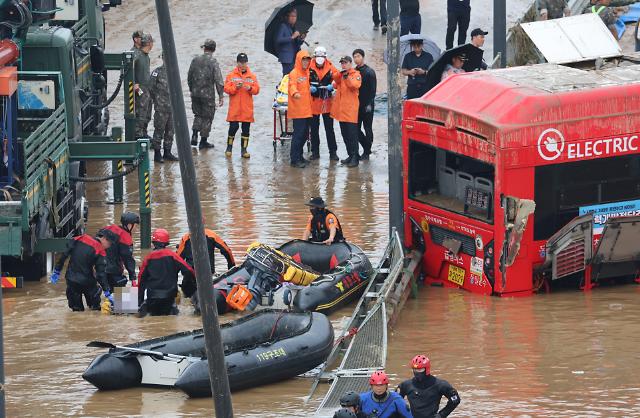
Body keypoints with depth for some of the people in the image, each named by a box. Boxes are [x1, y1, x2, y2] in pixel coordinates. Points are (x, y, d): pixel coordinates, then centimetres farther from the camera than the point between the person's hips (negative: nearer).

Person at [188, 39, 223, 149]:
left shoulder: (196, 60, 2)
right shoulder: (213, 62, -11)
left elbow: (189, 77, 10)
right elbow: (218, 80, -15)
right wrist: (221, 96, -10)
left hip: (195, 93, 4)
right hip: (208, 94, -4)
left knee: (198, 115, 19)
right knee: (207, 117, 7)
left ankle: (194, 136, 3)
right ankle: (203, 141, 11)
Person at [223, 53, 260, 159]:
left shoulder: (252, 76, 8)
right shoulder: (231, 76, 3)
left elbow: (257, 89, 3)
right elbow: (226, 89, -4)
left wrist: (250, 88, -16)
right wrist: (235, 87, -20)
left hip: (247, 109, 2)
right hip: (234, 109, -2)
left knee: (246, 129, 3)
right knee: (233, 127, -4)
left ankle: (244, 149, 10)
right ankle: (229, 147, 12)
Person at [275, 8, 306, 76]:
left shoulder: (294, 27, 16)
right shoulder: (283, 26, -4)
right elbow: (278, 40, -17)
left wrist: (301, 39, 1)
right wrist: (292, 37, -18)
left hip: (295, 57, 7)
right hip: (286, 57, -7)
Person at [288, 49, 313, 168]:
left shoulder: (307, 73, 15)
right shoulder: (294, 73, -10)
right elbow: (292, 86, -28)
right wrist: (295, 93, -46)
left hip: (306, 109, 8)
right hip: (297, 110, -8)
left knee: (305, 134, 13)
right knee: (299, 134, -10)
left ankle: (299, 156, 24)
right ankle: (295, 159, -8)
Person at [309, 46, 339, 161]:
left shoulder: (330, 67, -3)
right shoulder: (309, 68, -4)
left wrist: (332, 86, -20)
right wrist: (309, 87, -17)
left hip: (327, 101, -1)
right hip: (313, 101, 1)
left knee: (329, 128, 3)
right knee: (314, 128, 8)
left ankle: (333, 152, 9)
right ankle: (315, 152, 17)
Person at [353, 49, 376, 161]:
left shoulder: (369, 72, -6)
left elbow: (373, 89, -10)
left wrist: (369, 104, -17)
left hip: (367, 105, -6)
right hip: (357, 105, 6)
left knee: (367, 128, 0)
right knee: (356, 128, 4)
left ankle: (366, 152, 5)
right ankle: (367, 147, 17)